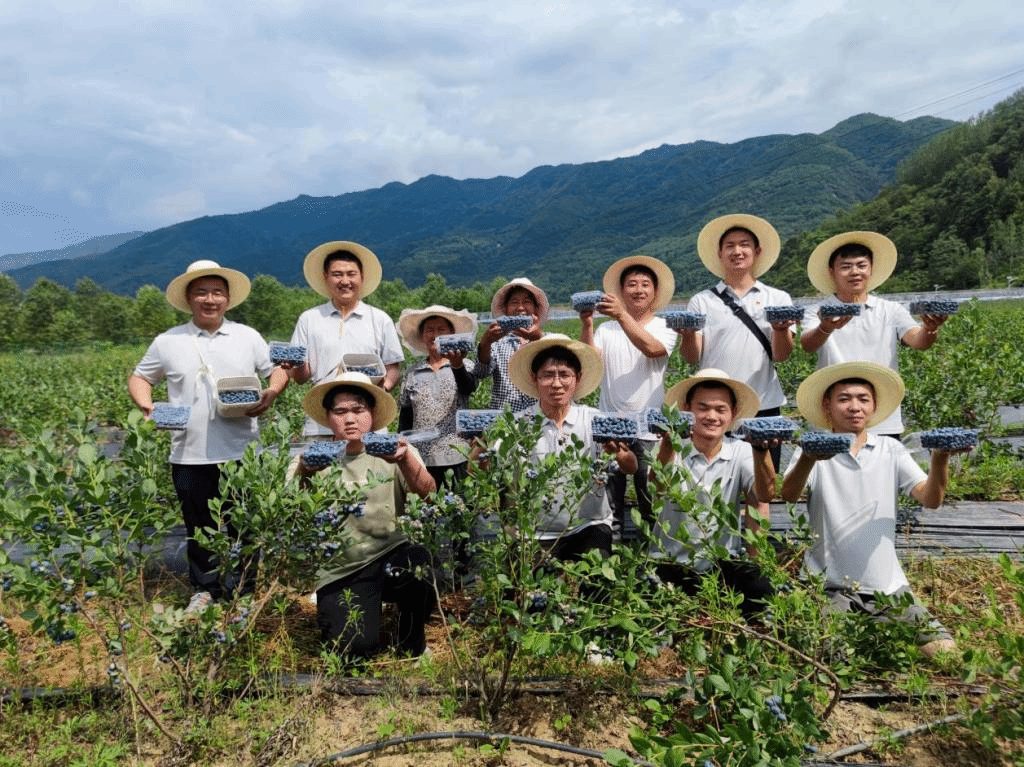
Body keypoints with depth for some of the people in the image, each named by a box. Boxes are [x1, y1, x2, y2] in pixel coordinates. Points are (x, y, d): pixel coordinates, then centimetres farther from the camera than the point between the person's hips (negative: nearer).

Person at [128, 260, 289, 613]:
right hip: (190, 456, 1)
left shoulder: (248, 336, 5)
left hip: (242, 453, 0)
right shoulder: (167, 342, 5)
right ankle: (205, 589, 32)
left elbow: (278, 369, 10)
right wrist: (147, 405, -5)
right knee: (200, 528, 14)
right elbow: (139, 378, 15)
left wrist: (270, 394, -10)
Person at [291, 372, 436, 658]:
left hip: (390, 553, 1)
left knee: (416, 560, -32)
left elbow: (428, 495, -17)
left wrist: (405, 460, -37)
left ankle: (412, 646, -3)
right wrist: (303, 473, -35)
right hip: (340, 571, 0)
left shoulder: (393, 452, 1)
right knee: (355, 648, -21)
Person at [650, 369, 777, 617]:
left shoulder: (740, 452, 0)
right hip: (672, 562, -1)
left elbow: (765, 495, -18)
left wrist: (760, 450, -37)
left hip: (725, 562, 2)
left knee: (761, 593, -25)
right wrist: (668, 445, -47)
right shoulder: (673, 449, -6)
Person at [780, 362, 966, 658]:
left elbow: (930, 499, -2)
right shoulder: (813, 452, -1)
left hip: (887, 586, 4)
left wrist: (939, 458, -22)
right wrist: (808, 460, -40)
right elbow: (789, 494, -19)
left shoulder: (891, 450, 9)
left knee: (943, 649, -10)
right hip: (828, 586, -3)